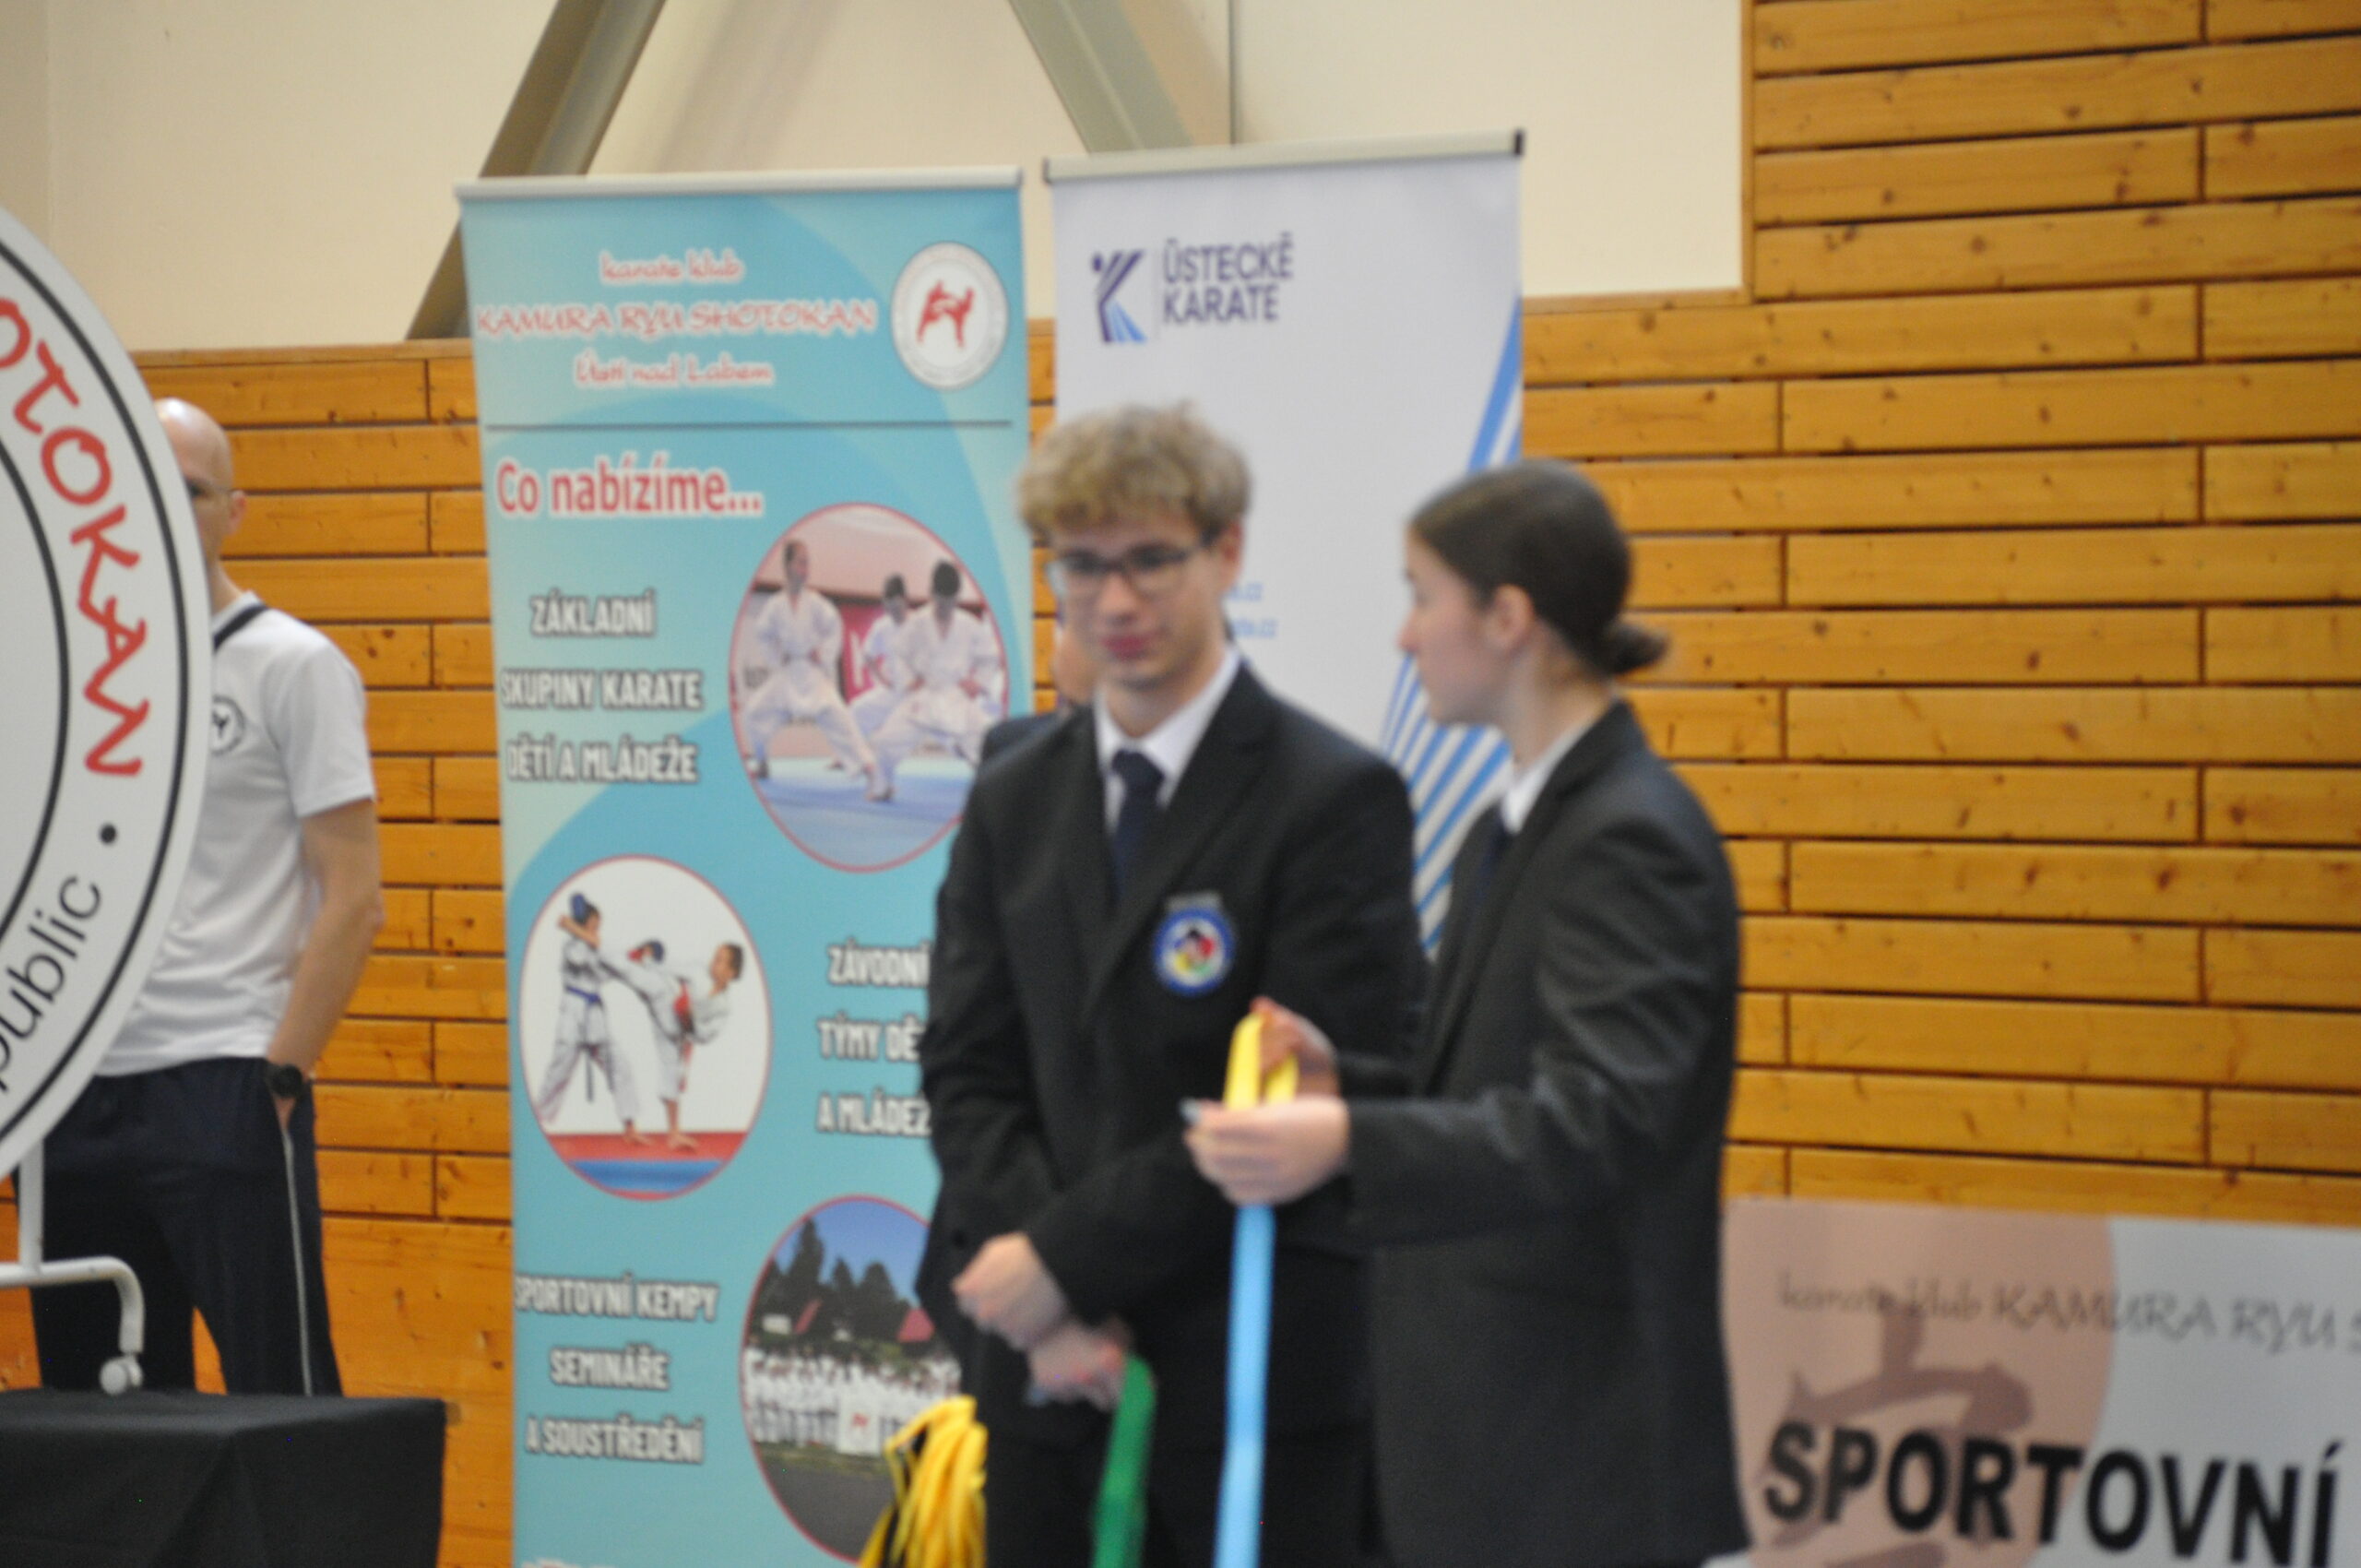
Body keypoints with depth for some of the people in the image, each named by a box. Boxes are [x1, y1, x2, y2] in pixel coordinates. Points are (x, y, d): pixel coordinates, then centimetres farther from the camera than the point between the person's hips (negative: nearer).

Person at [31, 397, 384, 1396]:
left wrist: (279, 1074, -13)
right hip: (81, 1089, 6)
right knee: (94, 1397, 10)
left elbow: (352, 897, -6)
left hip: (223, 1082, -6)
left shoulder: (294, 666, -2)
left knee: (278, 1392, -6)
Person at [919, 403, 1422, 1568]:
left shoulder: (1336, 799, -7)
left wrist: (1069, 1254, -13)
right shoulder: (1013, 801, 12)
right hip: (1050, 1380, 5)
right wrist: (1046, 1310, -8)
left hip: (1259, 1382, -5)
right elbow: (966, 1071, 7)